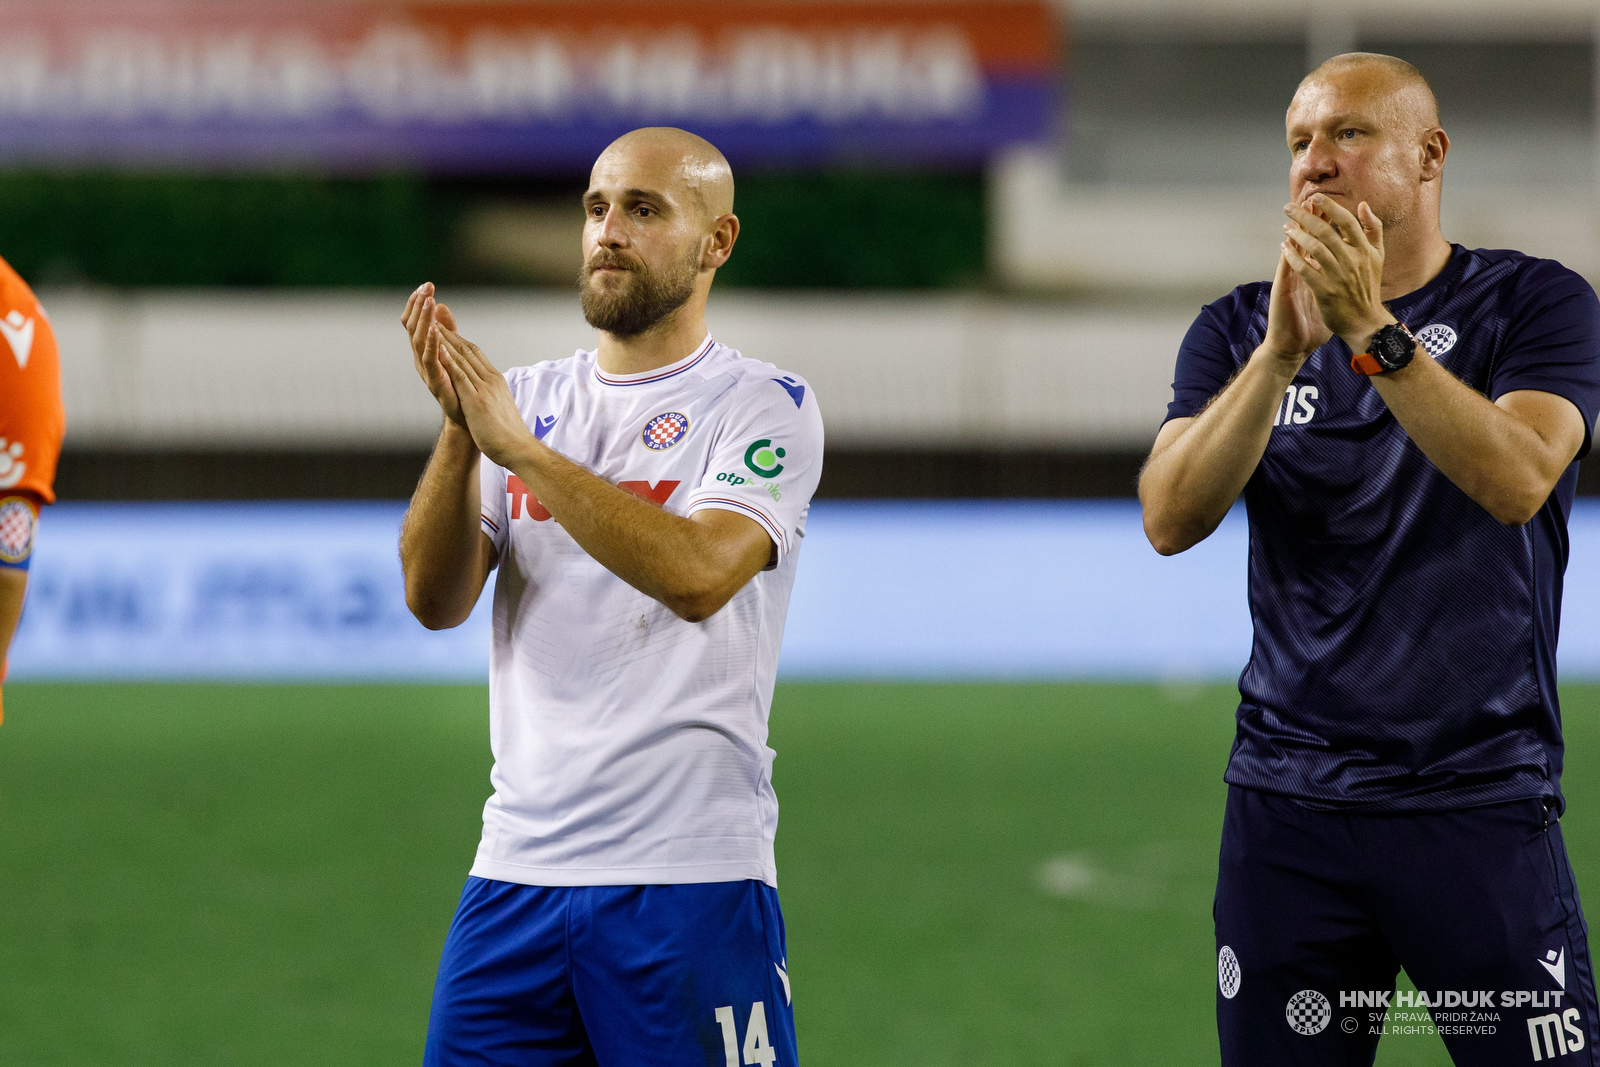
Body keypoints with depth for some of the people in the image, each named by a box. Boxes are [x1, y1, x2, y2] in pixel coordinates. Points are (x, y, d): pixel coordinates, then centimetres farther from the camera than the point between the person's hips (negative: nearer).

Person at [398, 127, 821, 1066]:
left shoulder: (765, 408, -1)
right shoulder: (529, 399, 14)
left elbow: (697, 573, -20)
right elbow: (435, 598, 3)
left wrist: (516, 444, -19)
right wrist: (460, 428, -12)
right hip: (517, 872, 5)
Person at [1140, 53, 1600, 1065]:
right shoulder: (1240, 329, 10)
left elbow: (1517, 481, -18)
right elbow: (1172, 518, -7)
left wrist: (1373, 332, -25)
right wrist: (1280, 354, -19)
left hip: (1481, 800, -3)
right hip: (1289, 804, 3)